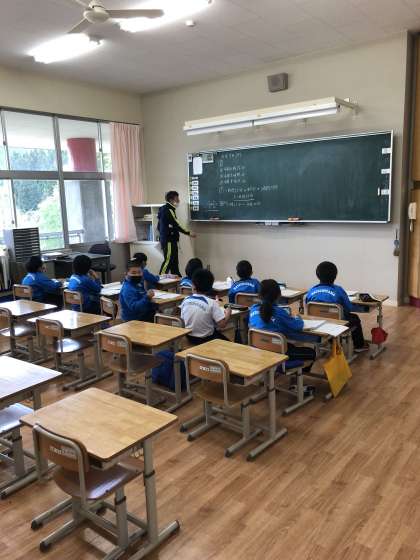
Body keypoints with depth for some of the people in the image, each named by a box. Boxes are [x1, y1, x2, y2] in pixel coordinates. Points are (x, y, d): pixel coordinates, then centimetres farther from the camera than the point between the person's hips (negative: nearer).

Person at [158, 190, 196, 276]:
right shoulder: (168, 210, -15)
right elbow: (176, 225, -19)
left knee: (174, 262, 12)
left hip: (167, 239, 10)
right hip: (169, 241, -10)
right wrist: (188, 233, -14)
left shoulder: (165, 209, 16)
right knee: (168, 260, -8)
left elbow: (159, 227, 20)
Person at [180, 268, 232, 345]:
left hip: (190, 338, 5)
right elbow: (222, 324, -24)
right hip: (206, 339, -5)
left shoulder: (185, 301, -8)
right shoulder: (211, 303, -22)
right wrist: (228, 313, -3)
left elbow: (183, 319, 6)